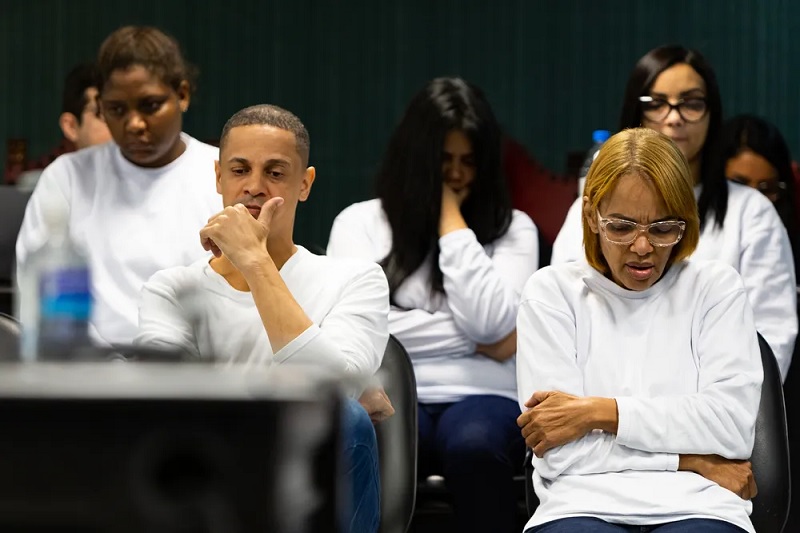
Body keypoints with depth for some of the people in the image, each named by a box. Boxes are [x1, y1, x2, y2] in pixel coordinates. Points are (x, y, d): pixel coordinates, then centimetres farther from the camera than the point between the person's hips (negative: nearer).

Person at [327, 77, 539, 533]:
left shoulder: (513, 229, 12)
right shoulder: (359, 222, 12)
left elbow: (489, 321, -6)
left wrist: (452, 221, 0)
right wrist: (477, 338, -2)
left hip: (480, 398, 0)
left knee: (473, 443, -37)